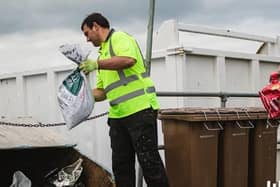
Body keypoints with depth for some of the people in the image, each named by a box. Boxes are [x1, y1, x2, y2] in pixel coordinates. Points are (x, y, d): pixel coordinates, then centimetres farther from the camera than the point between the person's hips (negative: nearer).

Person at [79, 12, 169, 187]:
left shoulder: (119, 38, -1)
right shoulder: (104, 53, 25)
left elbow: (129, 60, -24)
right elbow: (102, 92, 26)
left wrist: (97, 63, -18)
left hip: (140, 109, -9)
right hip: (117, 115, 9)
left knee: (149, 160, -7)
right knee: (120, 164, 9)